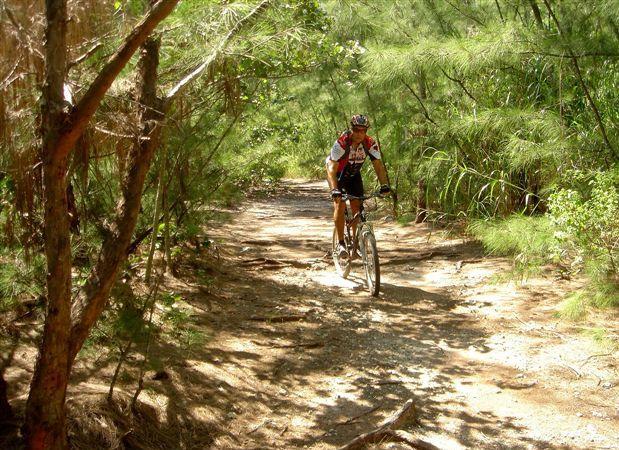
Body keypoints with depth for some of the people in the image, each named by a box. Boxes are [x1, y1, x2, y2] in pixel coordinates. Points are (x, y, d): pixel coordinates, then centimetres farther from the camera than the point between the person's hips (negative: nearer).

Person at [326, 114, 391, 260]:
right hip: (337, 174, -4)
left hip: (354, 175, 4)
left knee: (357, 207, -5)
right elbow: (332, 168, -39)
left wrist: (384, 185, -39)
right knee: (340, 204, -20)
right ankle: (340, 244, -15)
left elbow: (378, 165, -23)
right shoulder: (341, 143, -33)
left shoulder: (371, 144, -22)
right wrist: (334, 190, -52)